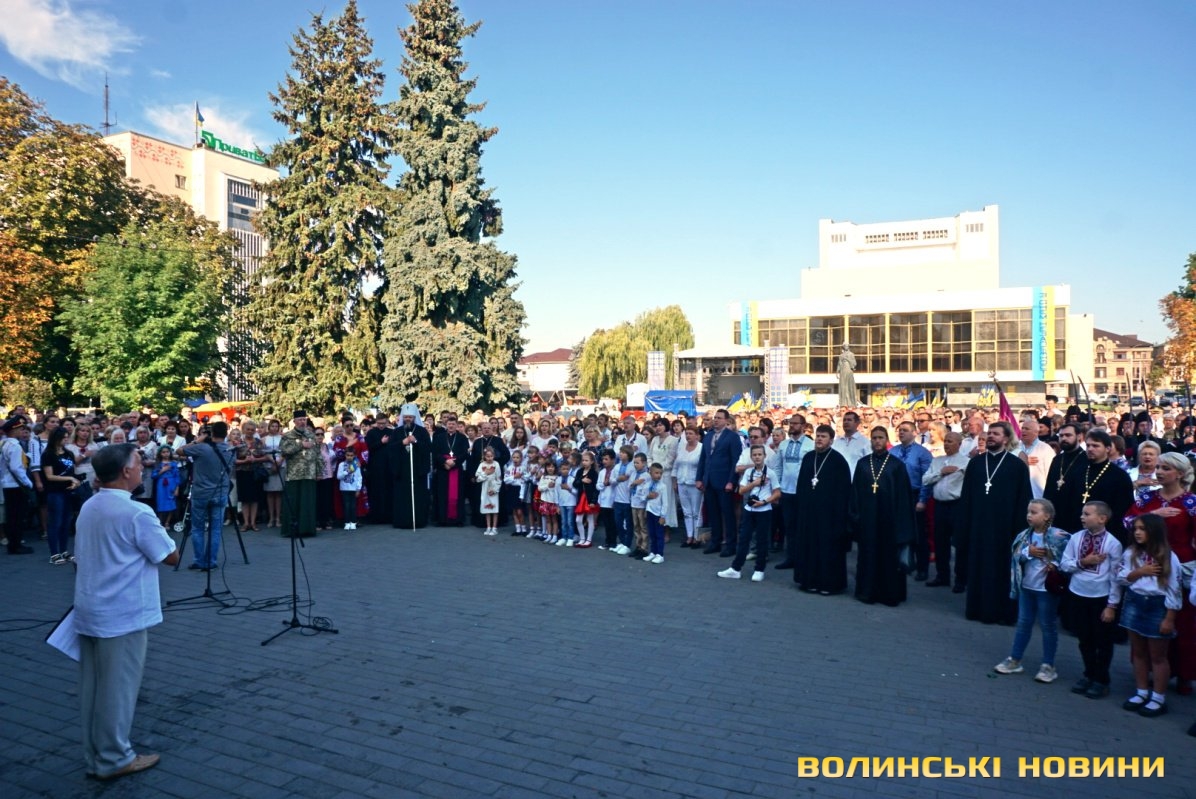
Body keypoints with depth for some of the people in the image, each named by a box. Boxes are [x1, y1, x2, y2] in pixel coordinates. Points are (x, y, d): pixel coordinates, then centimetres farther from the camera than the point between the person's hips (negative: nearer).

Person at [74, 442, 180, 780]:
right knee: (117, 688, 4)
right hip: (122, 615, -8)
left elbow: (89, 555, 16)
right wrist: (156, 535, 5)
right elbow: (171, 557, -12)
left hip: (88, 610, 8)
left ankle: (95, 755, 25)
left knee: (92, 687, 14)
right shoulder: (137, 513, -20)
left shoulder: (88, 508, 6)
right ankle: (113, 759, 15)